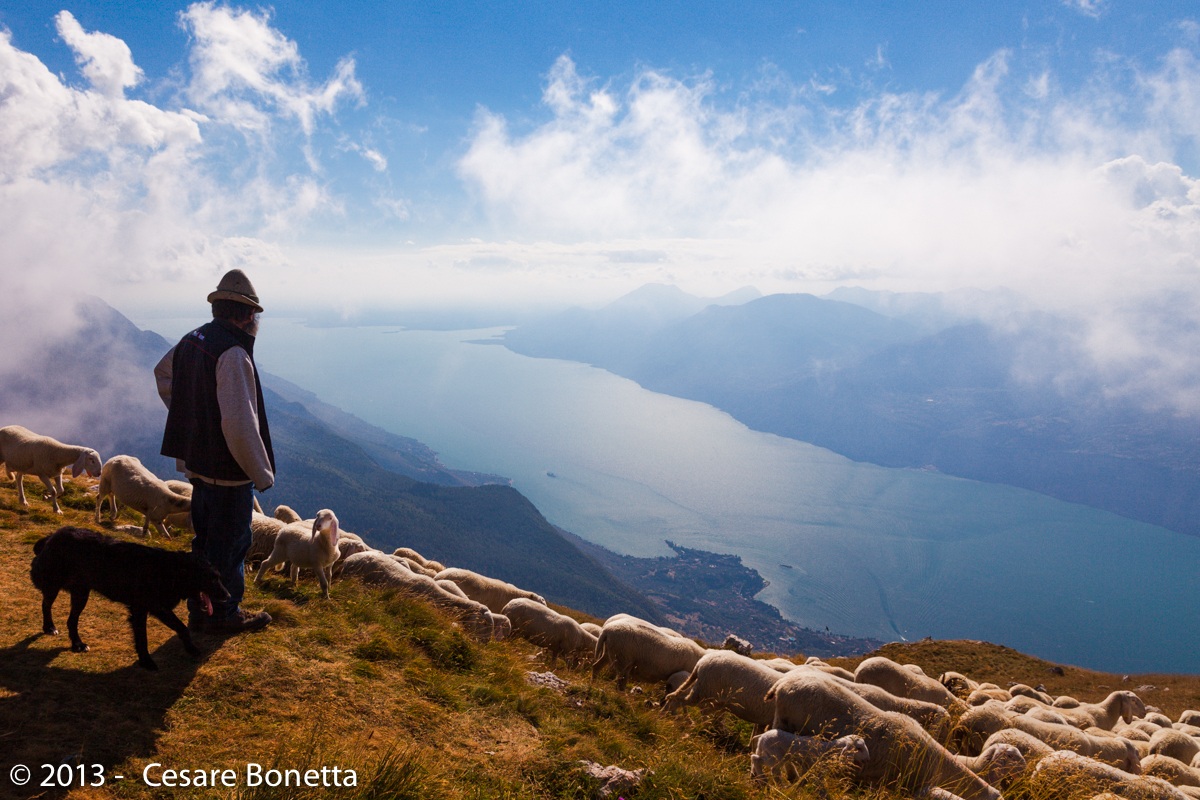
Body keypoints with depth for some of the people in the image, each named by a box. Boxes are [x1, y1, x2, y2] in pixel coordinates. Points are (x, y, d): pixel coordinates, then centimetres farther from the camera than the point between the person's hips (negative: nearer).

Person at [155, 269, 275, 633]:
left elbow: (163, 372, 27)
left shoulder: (192, 340, 5)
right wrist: (262, 473, -19)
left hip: (197, 462, 9)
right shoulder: (233, 353, -25)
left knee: (205, 538, 21)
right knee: (230, 542, 7)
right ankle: (225, 614, 21)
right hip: (229, 469, -9)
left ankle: (199, 610, 33)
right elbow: (239, 423, -29)